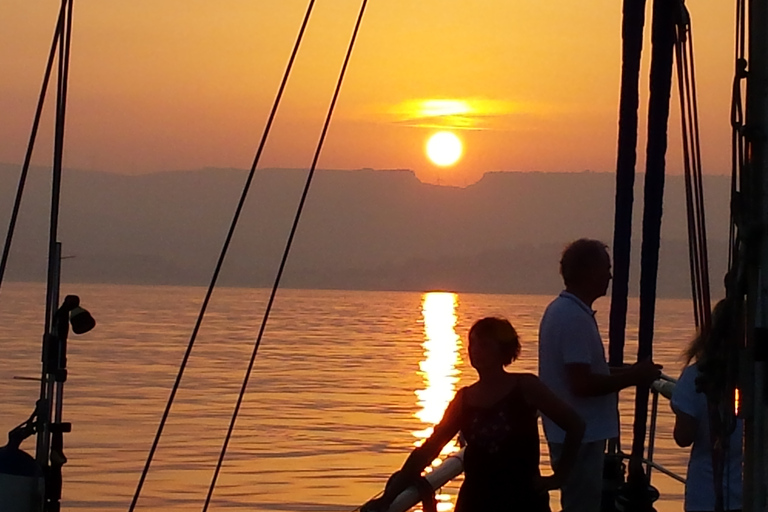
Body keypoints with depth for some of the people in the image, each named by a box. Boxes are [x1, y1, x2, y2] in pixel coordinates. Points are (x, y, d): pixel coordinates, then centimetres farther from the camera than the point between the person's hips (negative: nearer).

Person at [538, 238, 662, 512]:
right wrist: (632, 377, -14)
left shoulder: (560, 310, 13)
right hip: (580, 435, -10)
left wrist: (629, 373, 14)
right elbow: (582, 384, -25)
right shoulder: (575, 318, -20)